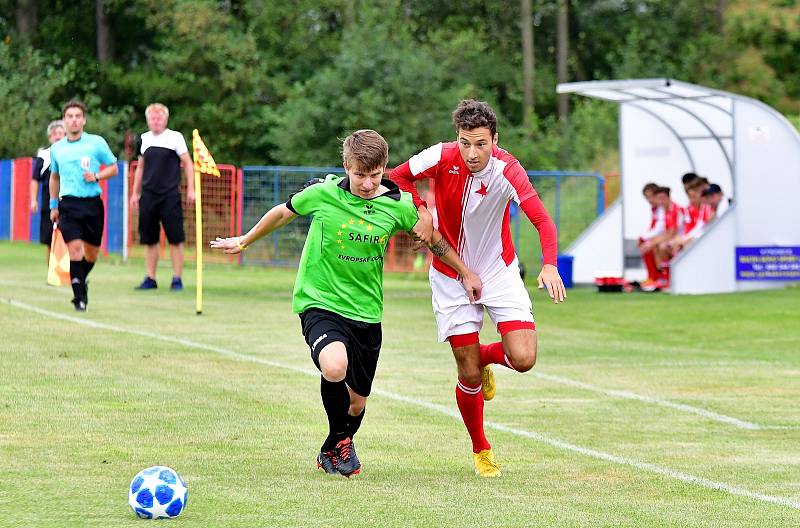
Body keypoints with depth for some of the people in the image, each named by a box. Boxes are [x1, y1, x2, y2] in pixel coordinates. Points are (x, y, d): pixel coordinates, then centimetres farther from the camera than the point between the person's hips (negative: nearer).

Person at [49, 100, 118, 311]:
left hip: (92, 202, 0)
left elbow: (113, 168, 7)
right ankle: (79, 297, -12)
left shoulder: (97, 143, 1)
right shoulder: (56, 148, 9)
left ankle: (81, 281, 37)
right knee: (75, 248, -15)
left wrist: (96, 177, -11)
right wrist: (53, 205, 22)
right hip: (68, 204, 0)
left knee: (91, 253, 8)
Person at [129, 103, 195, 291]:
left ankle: (177, 279, 0)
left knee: (175, 239, -5)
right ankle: (150, 279, 12)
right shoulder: (144, 139, 12)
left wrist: (190, 189, -6)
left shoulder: (175, 137, 0)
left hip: (170, 196, -4)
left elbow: (187, 164, 1)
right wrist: (135, 193, 17)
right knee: (149, 240, 5)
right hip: (148, 196, 4)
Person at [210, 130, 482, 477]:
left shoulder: (398, 205, -6)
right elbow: (282, 213, 8)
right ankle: (341, 438, -4)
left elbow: (432, 238, 13)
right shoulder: (322, 194, -11)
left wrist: (465, 273, 21)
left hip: (366, 312, 3)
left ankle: (332, 451, 41)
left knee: (357, 401, 9)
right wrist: (244, 241, 22)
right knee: (334, 367, -32)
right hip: (319, 302, -3)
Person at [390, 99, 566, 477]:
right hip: (451, 276, 0)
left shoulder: (507, 170, -23)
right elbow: (398, 177, -2)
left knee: (523, 359, -16)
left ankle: (486, 356, 21)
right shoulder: (442, 158, -19)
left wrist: (550, 265, -50)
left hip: (499, 272, 0)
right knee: (469, 376, 0)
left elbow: (542, 219, -33)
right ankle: (480, 449, 25)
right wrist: (421, 212, -18)